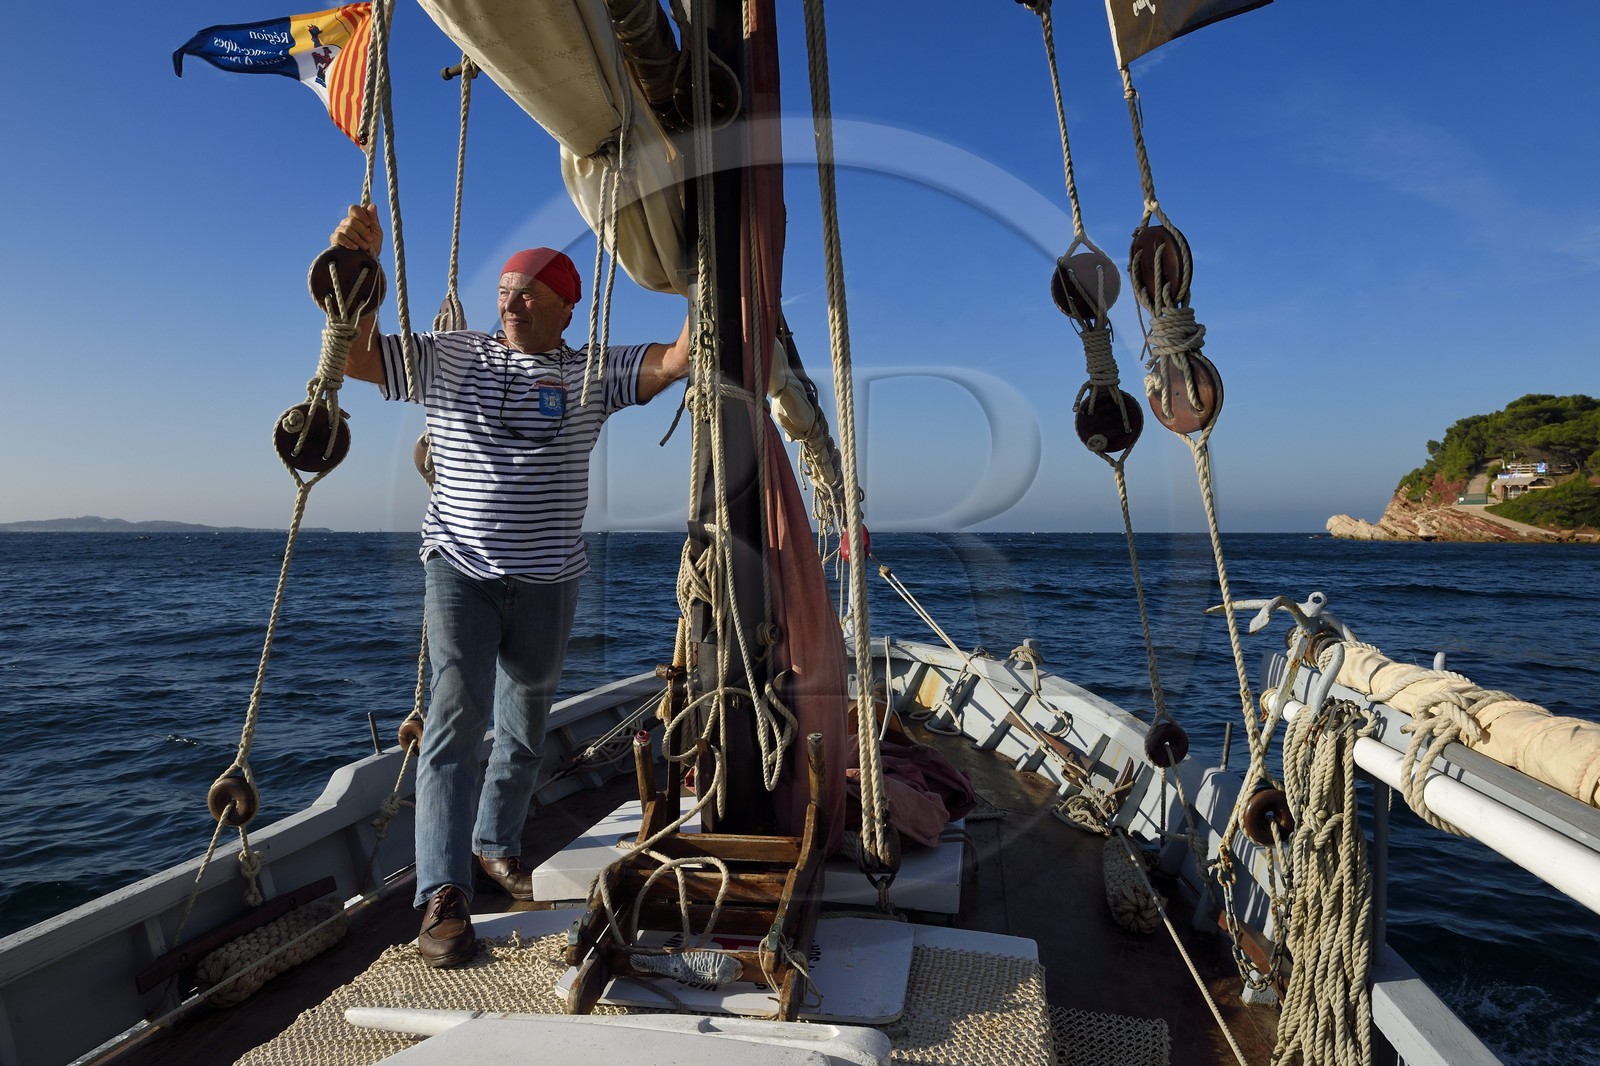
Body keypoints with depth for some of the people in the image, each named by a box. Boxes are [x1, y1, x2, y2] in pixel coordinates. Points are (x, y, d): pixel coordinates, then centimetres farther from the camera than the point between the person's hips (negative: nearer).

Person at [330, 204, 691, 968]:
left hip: (547, 581, 2)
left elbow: (677, 360, -5)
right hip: (460, 569, -1)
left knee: (525, 725, 13)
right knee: (457, 718, -11)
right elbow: (355, 358, 2)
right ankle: (443, 896, -6)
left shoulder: (592, 374, 3)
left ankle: (497, 844, 33)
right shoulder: (448, 357, 6)